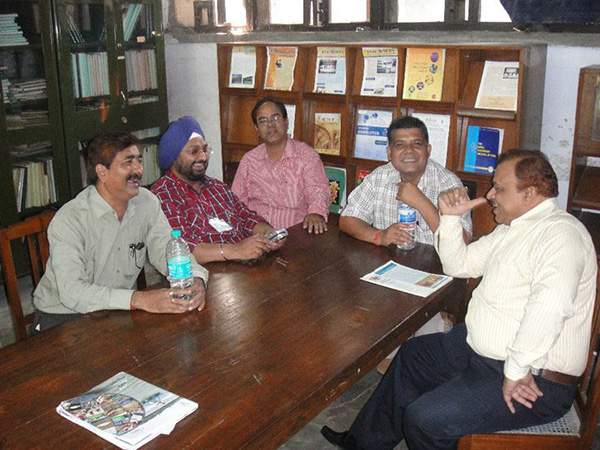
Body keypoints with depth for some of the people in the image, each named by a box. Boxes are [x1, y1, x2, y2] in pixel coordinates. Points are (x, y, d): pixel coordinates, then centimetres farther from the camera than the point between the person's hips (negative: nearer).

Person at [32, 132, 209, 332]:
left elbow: (167, 251, -4)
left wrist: (196, 280, -26)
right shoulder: (69, 220, -21)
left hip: (118, 311, 5)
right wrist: (139, 299, -42)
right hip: (63, 317, -5)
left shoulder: (147, 202, -2)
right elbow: (72, 291, -30)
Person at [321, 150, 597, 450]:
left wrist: (516, 371, -33)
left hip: (535, 382, -10)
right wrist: (450, 217, 4)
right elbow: (459, 264, 17)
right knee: (411, 356, 22)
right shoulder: (511, 228, 11)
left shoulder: (561, 232, -22)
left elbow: (550, 303, -37)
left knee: (424, 417, -20)